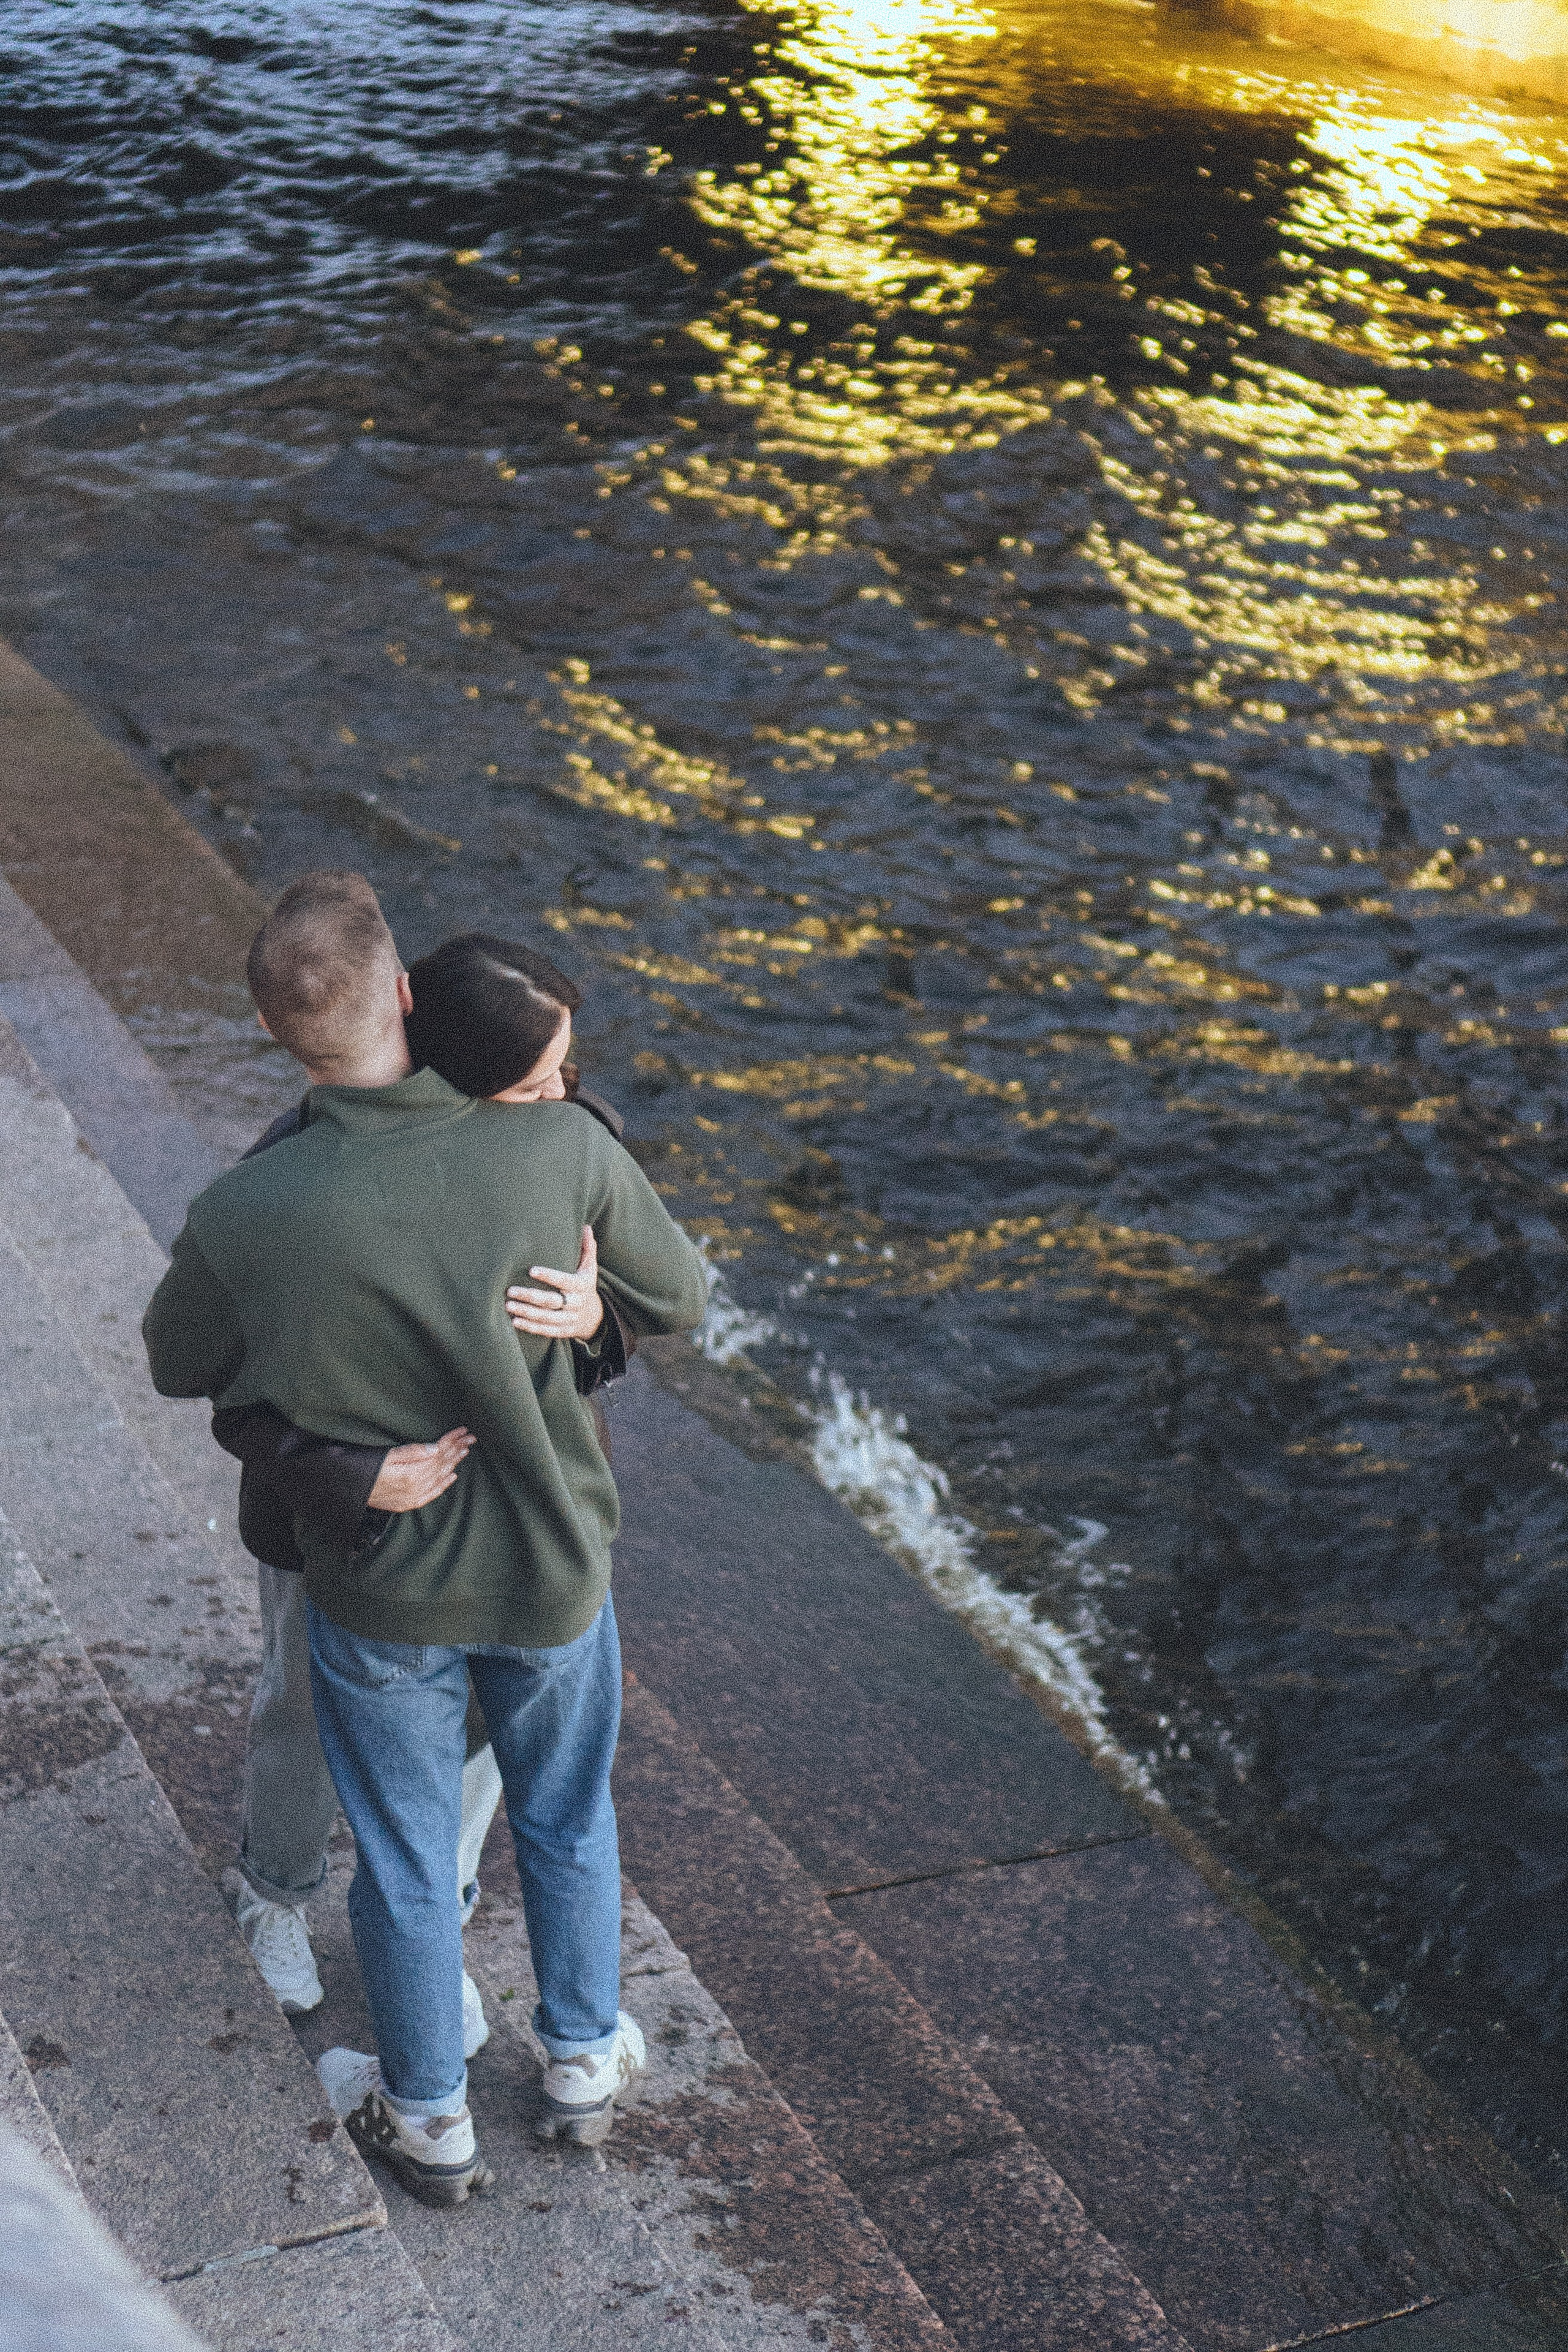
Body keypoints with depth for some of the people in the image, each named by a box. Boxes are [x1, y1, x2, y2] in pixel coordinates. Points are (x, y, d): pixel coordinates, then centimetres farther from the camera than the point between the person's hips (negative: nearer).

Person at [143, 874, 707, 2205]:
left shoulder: (245, 1218, -27)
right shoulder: (563, 1152, -26)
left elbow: (178, 1365, -5)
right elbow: (679, 1301, -7)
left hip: (382, 1593, -1)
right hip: (552, 1571, 1)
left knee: (406, 1859, 22)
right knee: (567, 1821, 27)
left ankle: (430, 2119, 44)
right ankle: (584, 2062, 49)